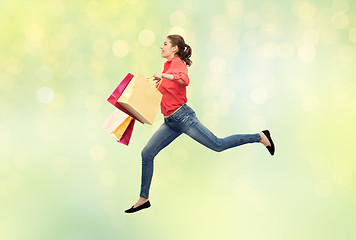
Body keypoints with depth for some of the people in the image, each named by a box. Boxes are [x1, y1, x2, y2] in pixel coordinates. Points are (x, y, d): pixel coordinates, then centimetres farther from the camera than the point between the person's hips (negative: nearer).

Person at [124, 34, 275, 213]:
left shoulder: (178, 63, -8)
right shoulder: (168, 65, 19)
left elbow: (184, 80, -31)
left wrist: (163, 75, -29)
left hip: (182, 116, -9)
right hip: (170, 122, 9)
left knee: (218, 145, -6)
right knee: (147, 154, 2)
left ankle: (260, 137, 11)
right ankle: (144, 199, 9)